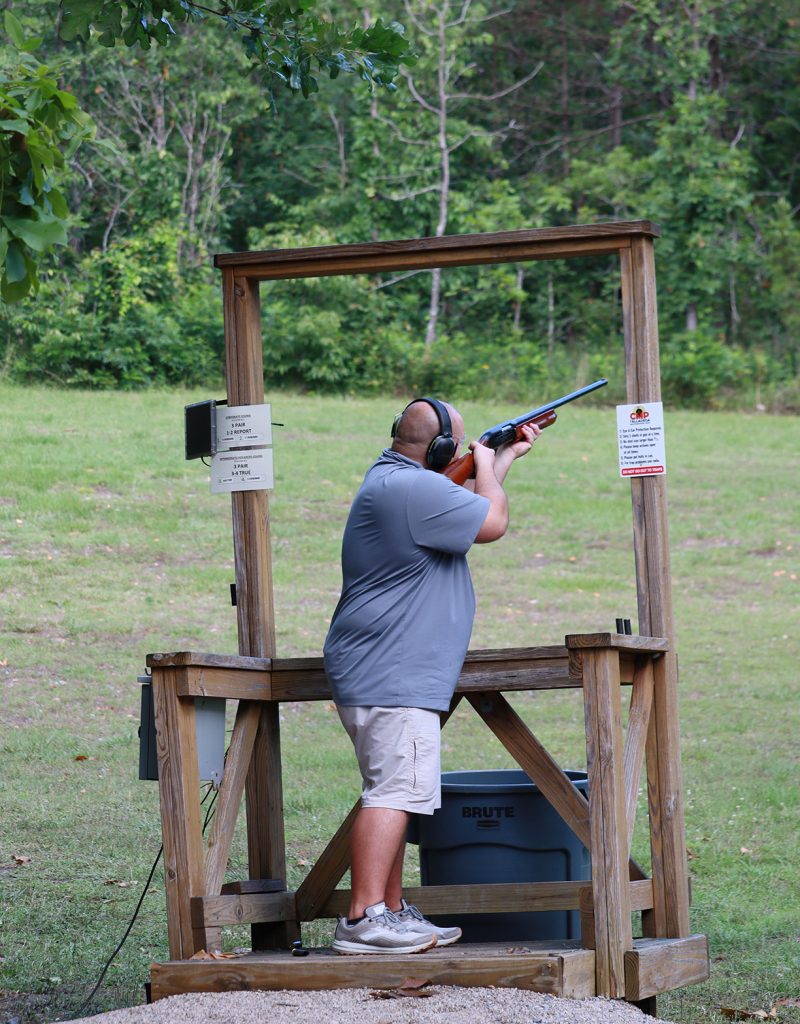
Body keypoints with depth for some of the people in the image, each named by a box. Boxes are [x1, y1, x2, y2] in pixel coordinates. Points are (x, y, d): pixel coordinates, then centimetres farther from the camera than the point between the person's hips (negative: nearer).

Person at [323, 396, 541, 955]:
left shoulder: (395, 478, 17)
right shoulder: (411, 489, -18)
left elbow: (465, 506, 33)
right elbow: (492, 522, -11)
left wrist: (506, 458, 36)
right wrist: (487, 466, 7)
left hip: (385, 673, 12)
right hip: (392, 675, -12)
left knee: (396, 793, 15)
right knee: (397, 790, -15)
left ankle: (392, 910, 19)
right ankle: (364, 919, -18)